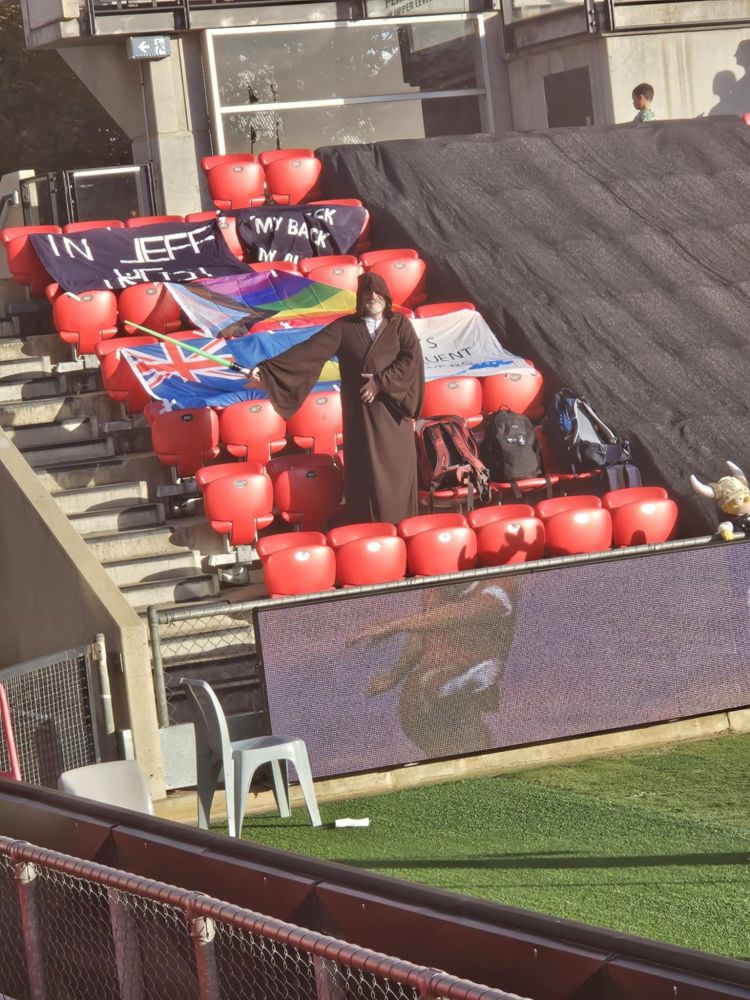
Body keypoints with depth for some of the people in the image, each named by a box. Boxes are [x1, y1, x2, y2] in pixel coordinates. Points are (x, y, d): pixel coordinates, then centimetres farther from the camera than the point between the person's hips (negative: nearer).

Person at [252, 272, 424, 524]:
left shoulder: (400, 324, 2)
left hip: (392, 410, 0)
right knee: (365, 473, 0)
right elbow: (309, 350, -6)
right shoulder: (344, 327, 1)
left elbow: (413, 357, -11)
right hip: (360, 413, 0)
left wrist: (382, 381, -18)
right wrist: (267, 368, -15)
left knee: (396, 470, 2)